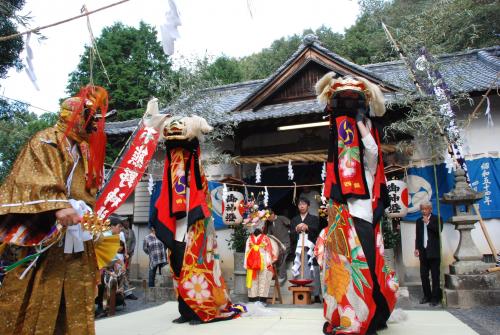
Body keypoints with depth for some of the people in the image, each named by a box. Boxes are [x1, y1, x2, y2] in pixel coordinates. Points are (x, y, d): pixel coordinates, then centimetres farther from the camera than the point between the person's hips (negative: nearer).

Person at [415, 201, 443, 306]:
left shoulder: (437, 219, 0)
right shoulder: (419, 221, 13)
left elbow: (438, 231, -16)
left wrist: (428, 222, -13)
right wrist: (417, 248, 3)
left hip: (434, 252, -5)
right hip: (423, 252, 5)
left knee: (435, 276, -1)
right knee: (423, 275, 7)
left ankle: (435, 297, 6)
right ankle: (427, 296, 18)